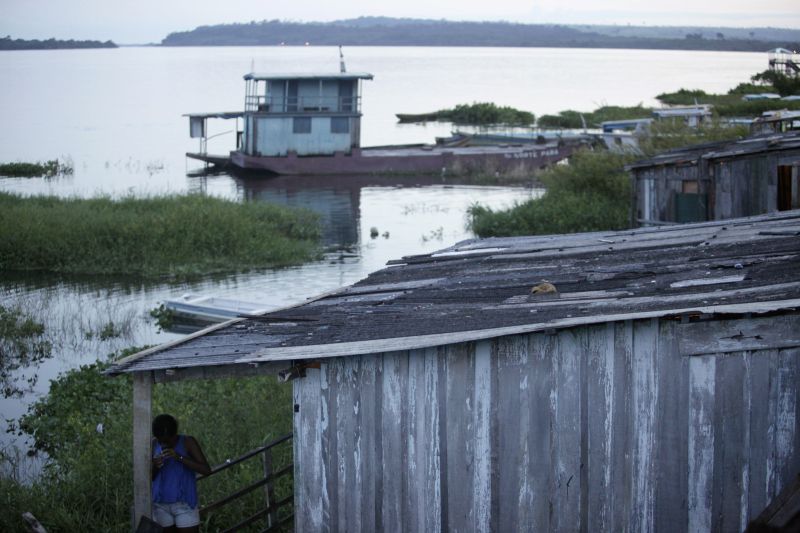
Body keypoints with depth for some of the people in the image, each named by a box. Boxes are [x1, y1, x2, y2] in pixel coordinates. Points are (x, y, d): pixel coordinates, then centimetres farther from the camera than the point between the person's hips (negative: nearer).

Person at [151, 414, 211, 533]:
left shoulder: (188, 442, -8)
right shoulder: (154, 444, 1)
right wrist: (155, 466, -17)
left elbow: (206, 470, -15)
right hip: (161, 504, 3)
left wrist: (179, 457, -24)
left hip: (185, 503, -3)